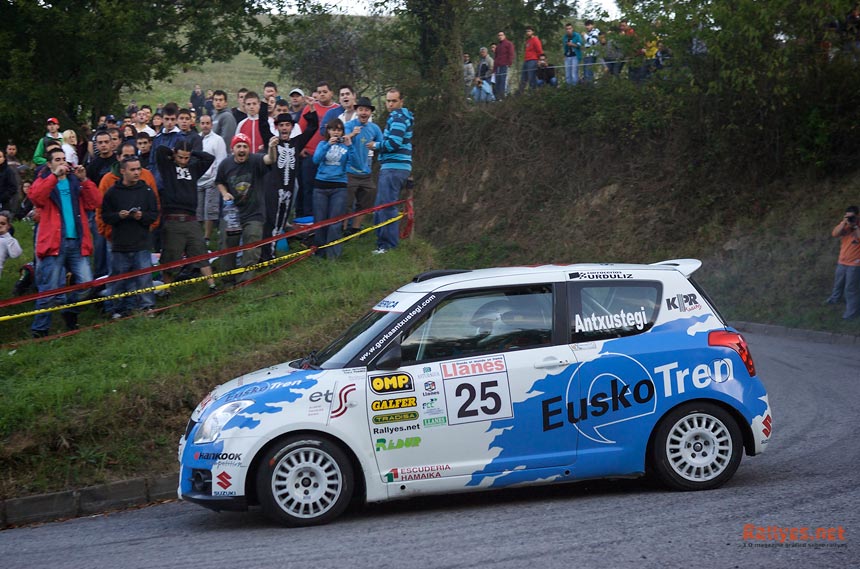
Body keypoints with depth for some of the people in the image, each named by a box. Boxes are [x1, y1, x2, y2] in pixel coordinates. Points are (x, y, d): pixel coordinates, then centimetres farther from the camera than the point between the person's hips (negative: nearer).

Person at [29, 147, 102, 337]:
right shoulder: (43, 181, 9)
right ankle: (39, 331, 4)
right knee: (49, 291, -5)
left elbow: (95, 203, 5)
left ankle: (71, 313, 19)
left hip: (77, 243, 4)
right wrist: (55, 175, -17)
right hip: (53, 243, -4)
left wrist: (84, 180, -4)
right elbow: (35, 197, -14)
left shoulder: (76, 183, 18)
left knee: (87, 284, -6)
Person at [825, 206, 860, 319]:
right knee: (838, 282, 27)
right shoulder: (844, 224, 0)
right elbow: (835, 234, -13)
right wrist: (844, 223, -23)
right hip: (842, 261, 6)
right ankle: (836, 297, 53)